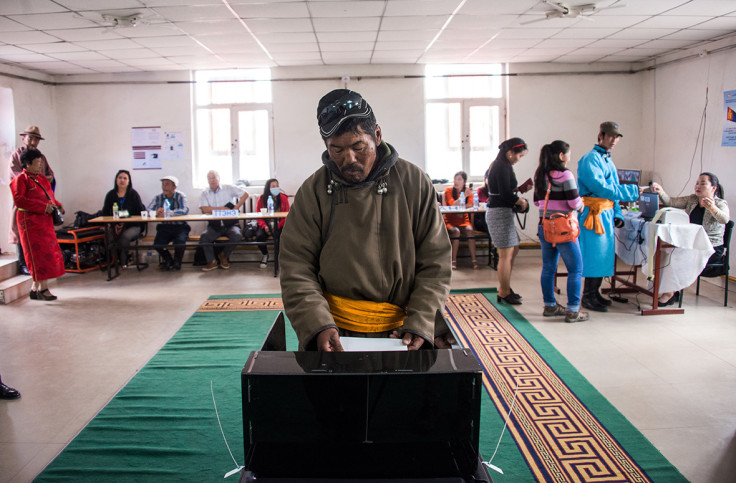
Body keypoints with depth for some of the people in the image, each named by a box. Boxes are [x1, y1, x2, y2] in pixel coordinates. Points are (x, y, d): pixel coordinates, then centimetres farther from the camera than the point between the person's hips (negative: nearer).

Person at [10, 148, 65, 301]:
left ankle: (35, 287, 17)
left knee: (47, 253, 8)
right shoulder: (20, 179, -7)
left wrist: (56, 205, 4)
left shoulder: (42, 178, 17)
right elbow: (19, 200, -18)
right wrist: (43, 207, -21)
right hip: (30, 221, -8)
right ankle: (43, 288, -3)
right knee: (39, 254, -7)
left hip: (45, 221, 8)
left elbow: (50, 196, 25)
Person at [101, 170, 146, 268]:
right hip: (115, 226, 2)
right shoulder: (110, 195, 11)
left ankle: (123, 262, -13)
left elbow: (141, 212, -3)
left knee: (124, 236, -34)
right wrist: (114, 224, -7)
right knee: (109, 237, -30)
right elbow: (105, 213, 12)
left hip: (132, 226, -2)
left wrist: (125, 223, -12)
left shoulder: (133, 194, 2)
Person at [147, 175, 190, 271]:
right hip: (165, 227, 3)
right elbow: (148, 211, -6)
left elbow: (185, 210, -24)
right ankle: (168, 260, 12)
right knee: (157, 244, -22)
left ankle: (177, 261, 4)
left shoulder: (180, 196, -5)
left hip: (180, 227, -3)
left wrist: (167, 213, -35)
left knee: (179, 242, -31)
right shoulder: (158, 198, 5)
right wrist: (156, 213, -30)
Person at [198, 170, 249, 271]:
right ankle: (211, 262, -11)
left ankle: (224, 255, -2)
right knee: (204, 236, -27)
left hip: (230, 223, -1)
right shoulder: (205, 193, 8)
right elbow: (204, 209, -8)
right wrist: (222, 208, -10)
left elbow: (245, 194, 1)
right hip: (214, 225, 1)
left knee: (237, 236, -30)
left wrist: (236, 208, -7)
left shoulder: (228, 188, 5)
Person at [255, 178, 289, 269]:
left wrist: (278, 226, -16)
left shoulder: (283, 198, 2)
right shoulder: (261, 199, 2)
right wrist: (264, 226, -15)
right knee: (259, 236, -29)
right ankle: (265, 255, 4)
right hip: (266, 224, 1)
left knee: (281, 236, -35)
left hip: (279, 225, -1)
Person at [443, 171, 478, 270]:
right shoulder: (448, 190, -1)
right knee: (456, 231, -32)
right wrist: (464, 196, -20)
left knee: (469, 230, -29)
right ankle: (454, 260, -25)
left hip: (463, 220, 2)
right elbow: (453, 205, -13)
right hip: (450, 220, -2)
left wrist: (457, 206, -15)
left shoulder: (468, 191, 7)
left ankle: (474, 260, -26)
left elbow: (470, 206, -3)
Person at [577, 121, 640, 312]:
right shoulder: (590, 159, -11)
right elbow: (602, 188, -20)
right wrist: (633, 191, -16)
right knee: (594, 253, -7)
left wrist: (617, 215, 13)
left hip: (607, 213, 9)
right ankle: (588, 297, 1)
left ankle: (594, 293, 22)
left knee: (603, 253, 12)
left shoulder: (608, 160, 19)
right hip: (594, 213, -9)